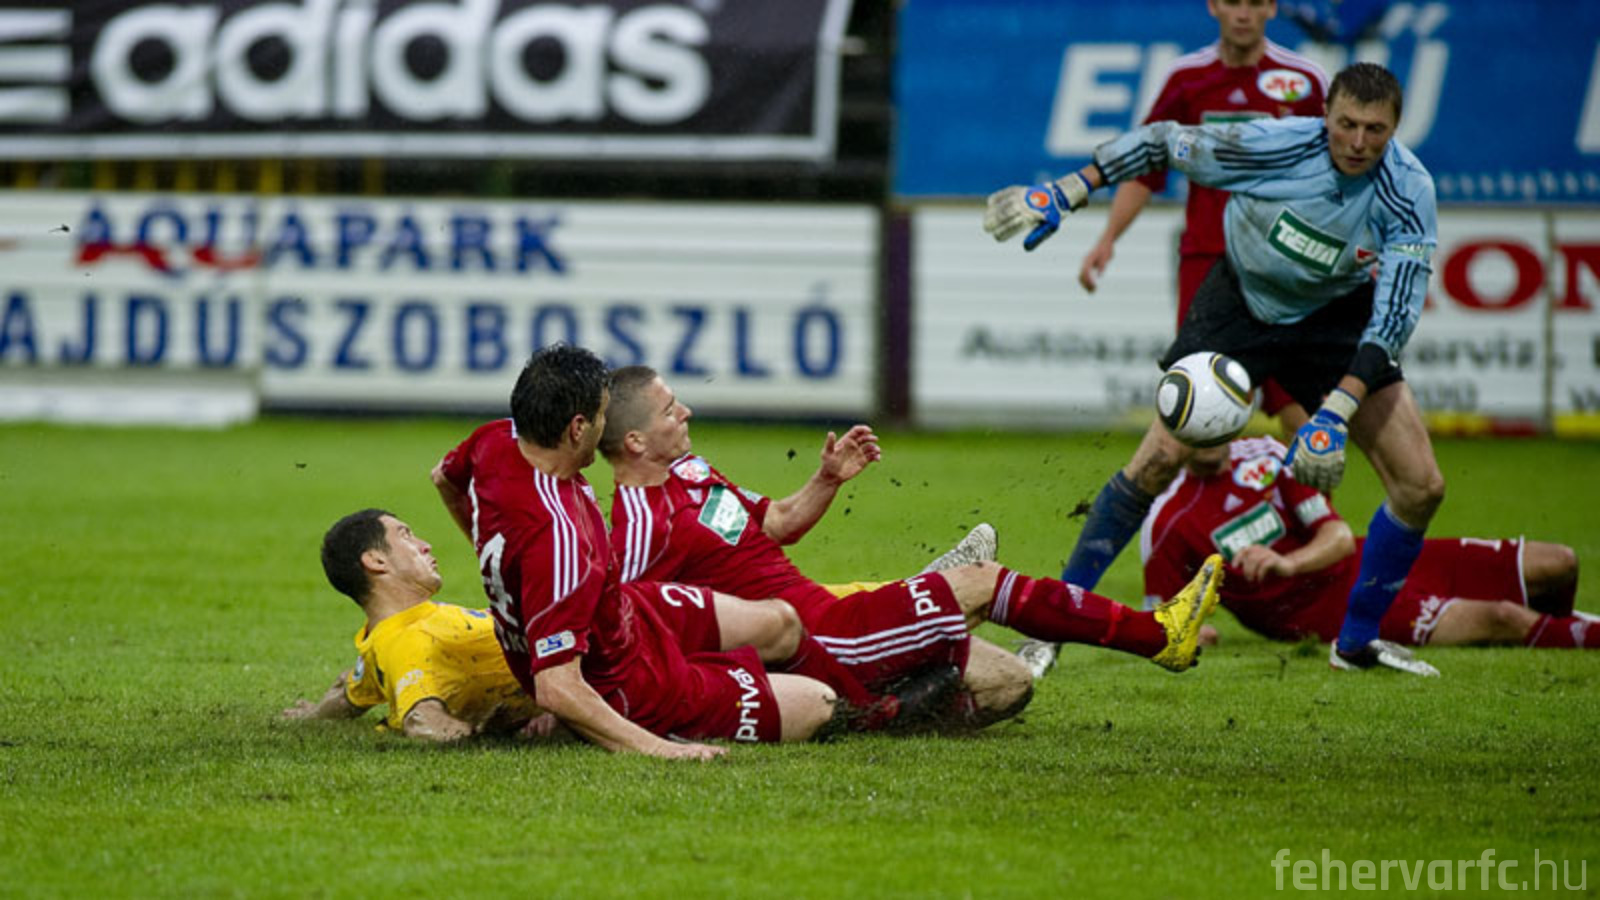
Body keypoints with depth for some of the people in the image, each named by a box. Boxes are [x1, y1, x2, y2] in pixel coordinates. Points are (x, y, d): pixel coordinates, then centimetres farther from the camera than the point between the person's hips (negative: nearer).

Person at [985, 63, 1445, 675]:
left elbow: (1395, 315, -28)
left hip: (1336, 318, 2)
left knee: (1420, 487, -10)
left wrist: (1335, 416, -38)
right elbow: (1162, 143, -13)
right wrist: (1062, 195, -18)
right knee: (1161, 458, -16)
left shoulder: (1408, 193, -26)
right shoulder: (1273, 145, -29)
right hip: (1240, 301, -2)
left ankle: (1358, 641, 10)